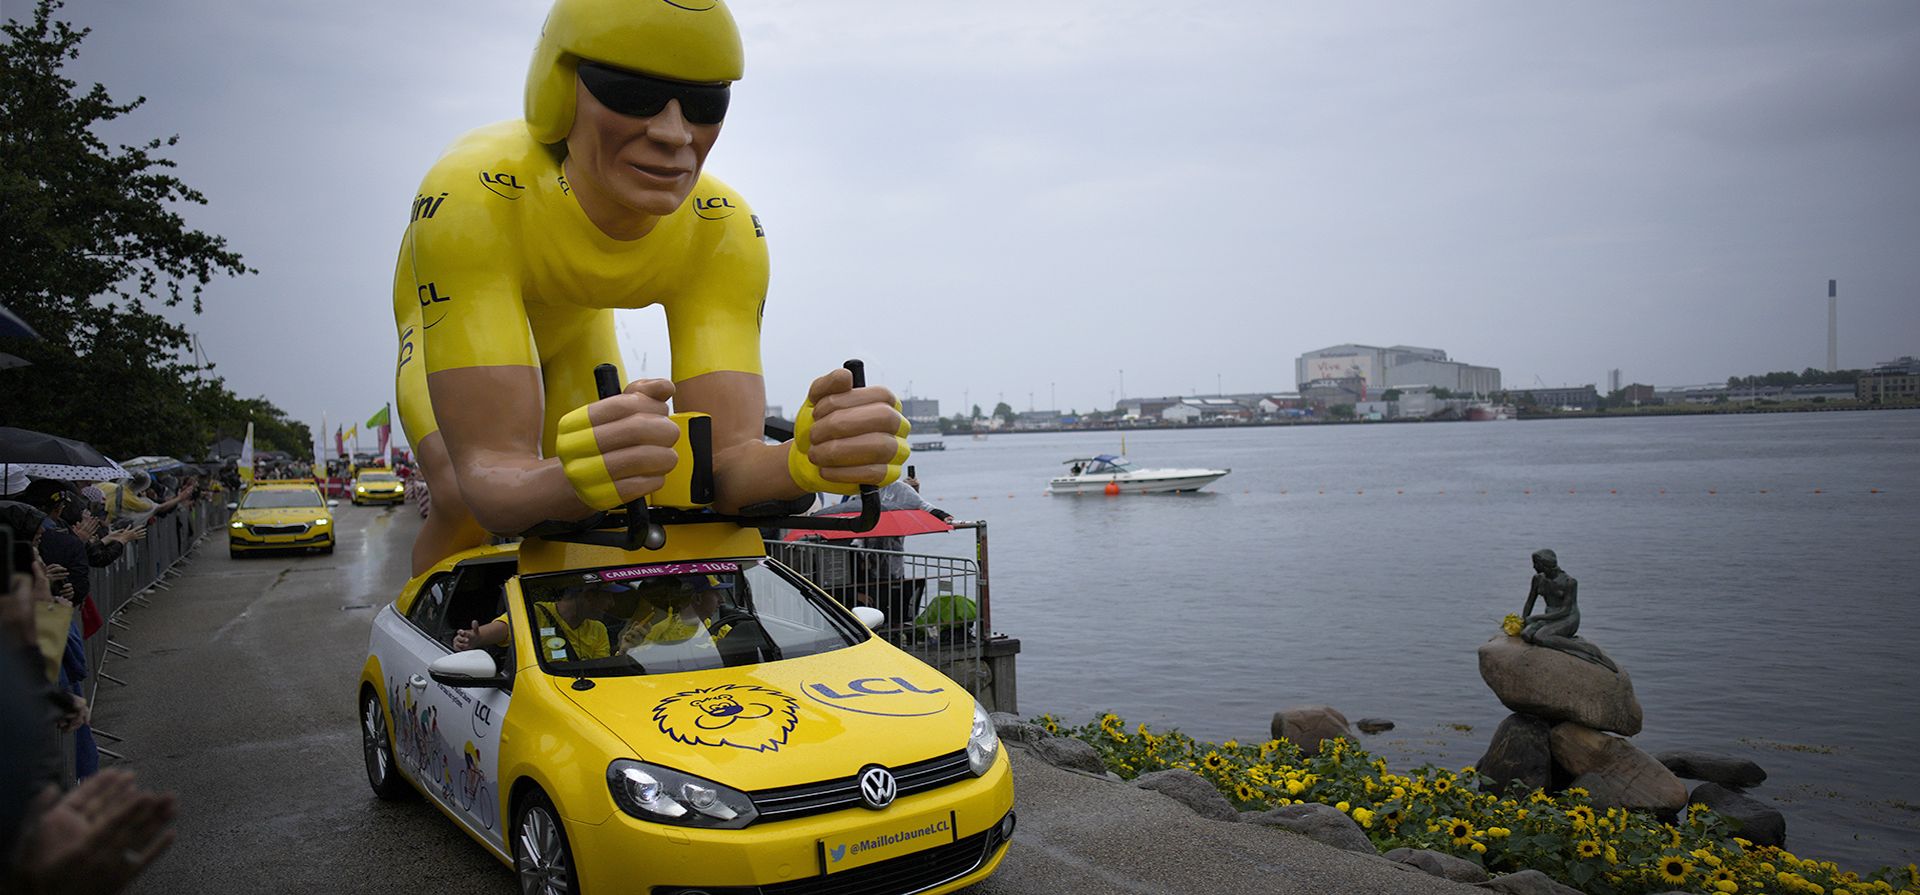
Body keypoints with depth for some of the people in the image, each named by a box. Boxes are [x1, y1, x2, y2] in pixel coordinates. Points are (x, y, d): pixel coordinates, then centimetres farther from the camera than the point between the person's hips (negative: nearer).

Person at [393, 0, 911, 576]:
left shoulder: (724, 231, -32)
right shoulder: (468, 199, -42)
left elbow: (719, 461, -37)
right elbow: (489, 476, -47)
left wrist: (806, 459, -59)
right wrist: (580, 478, -69)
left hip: (571, 327, 3)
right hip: (451, 319, -3)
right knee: (464, 507, -26)